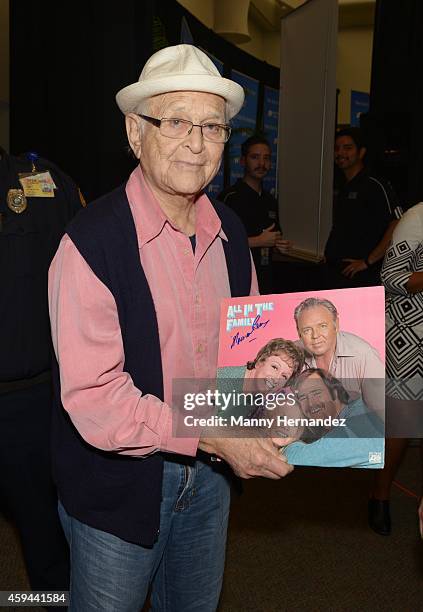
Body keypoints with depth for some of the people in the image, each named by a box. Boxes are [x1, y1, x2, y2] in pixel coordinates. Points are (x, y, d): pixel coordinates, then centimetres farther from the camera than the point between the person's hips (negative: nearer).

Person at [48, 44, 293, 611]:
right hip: (118, 489, -5)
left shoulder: (231, 232, -1)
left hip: (210, 477, 6)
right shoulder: (92, 242, -22)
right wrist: (212, 435, -24)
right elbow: (92, 398, -24)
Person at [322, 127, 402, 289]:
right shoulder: (339, 189, 15)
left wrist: (368, 261, -17)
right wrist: (328, 254, 8)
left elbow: (398, 227, -18)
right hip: (331, 273, 7)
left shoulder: (375, 186, -10)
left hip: (360, 277, -7)